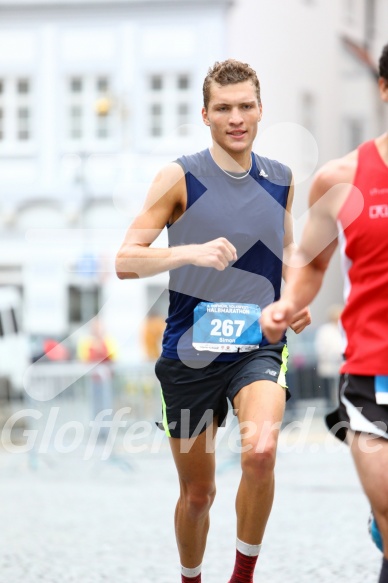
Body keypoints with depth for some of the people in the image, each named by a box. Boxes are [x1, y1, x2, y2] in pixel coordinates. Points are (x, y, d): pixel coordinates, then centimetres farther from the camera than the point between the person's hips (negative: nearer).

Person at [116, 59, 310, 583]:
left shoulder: (280, 180, 6)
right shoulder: (180, 177, -6)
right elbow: (125, 261, -13)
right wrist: (190, 252, -29)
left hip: (258, 346, 1)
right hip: (190, 352, -1)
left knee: (261, 452, -28)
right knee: (198, 492, 10)